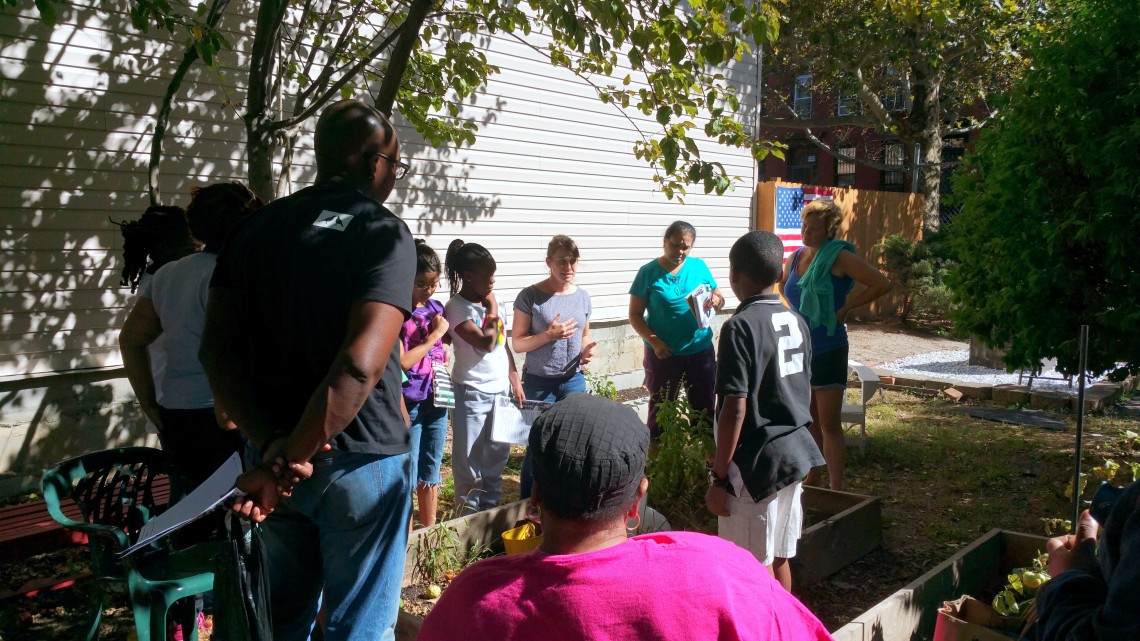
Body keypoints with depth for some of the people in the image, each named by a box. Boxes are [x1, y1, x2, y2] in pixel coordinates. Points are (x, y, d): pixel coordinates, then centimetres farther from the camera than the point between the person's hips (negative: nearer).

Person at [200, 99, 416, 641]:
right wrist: (292, 460, -19)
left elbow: (216, 350, -2)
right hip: (362, 461, -5)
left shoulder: (254, 230, 5)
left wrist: (270, 446, -10)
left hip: (271, 459, 6)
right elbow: (361, 364, -25)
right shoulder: (384, 233, -13)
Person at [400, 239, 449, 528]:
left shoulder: (436, 307, 7)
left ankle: (430, 532, 29)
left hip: (436, 402, 6)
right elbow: (403, 361, -18)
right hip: (409, 404, -6)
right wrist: (434, 335, -14)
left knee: (430, 472, 16)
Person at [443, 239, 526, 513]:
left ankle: (491, 506, 27)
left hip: (501, 390, 7)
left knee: (498, 454, 13)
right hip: (472, 393, -6)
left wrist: (515, 380, 13)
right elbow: (485, 344, -23)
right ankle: (469, 511, 17)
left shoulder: (492, 300, 7)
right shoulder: (457, 308, -14)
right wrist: (492, 310, -12)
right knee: (469, 459, 3)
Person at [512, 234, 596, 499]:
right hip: (539, 382, -4)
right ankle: (528, 504, 17)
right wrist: (549, 335, -22)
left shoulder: (582, 297, 5)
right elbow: (517, 343, -8)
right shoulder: (530, 296, -9)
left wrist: (587, 349, -4)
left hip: (574, 380, 4)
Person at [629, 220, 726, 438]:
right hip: (663, 353, -3)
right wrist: (654, 341, -19)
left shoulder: (699, 266, 1)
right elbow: (635, 315, -6)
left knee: (705, 406, 13)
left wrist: (716, 301, -15)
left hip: (701, 350, 3)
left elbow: (719, 298, 10)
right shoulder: (648, 272, -7)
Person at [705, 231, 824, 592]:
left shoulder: (741, 326, -17)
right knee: (779, 559, 18)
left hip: (757, 463, -8)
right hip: (796, 454, 8)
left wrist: (718, 477, -14)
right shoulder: (796, 322, 7)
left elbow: (735, 410, -20)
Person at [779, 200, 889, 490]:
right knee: (808, 422, 16)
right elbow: (783, 284, 29)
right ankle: (809, 483, 27)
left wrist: (845, 308, -16)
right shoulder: (796, 257, 7)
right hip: (798, 350, 7)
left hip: (828, 351, -7)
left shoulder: (838, 257, -13)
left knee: (829, 425, -6)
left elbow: (881, 284, -19)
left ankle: (835, 490, -2)